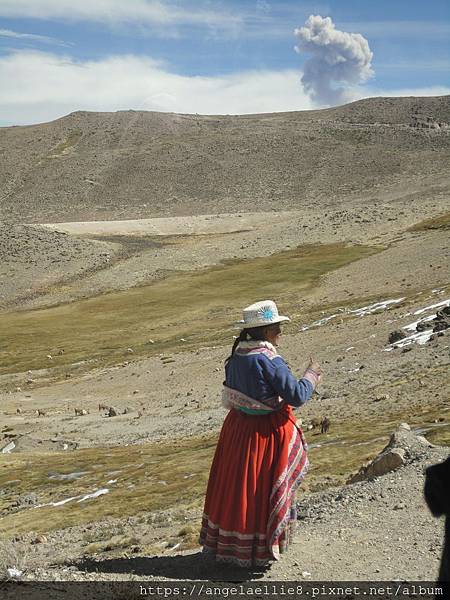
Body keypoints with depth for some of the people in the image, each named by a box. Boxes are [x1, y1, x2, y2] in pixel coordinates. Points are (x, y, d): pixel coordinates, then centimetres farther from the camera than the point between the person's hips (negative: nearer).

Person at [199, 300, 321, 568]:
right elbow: (297, 396, -19)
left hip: (238, 428, 7)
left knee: (235, 484, 19)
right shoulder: (269, 360, -22)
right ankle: (259, 549, 20)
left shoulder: (237, 356, 1)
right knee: (263, 489, 7)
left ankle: (226, 543, 33)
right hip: (267, 432, -7)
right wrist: (311, 375, -2)